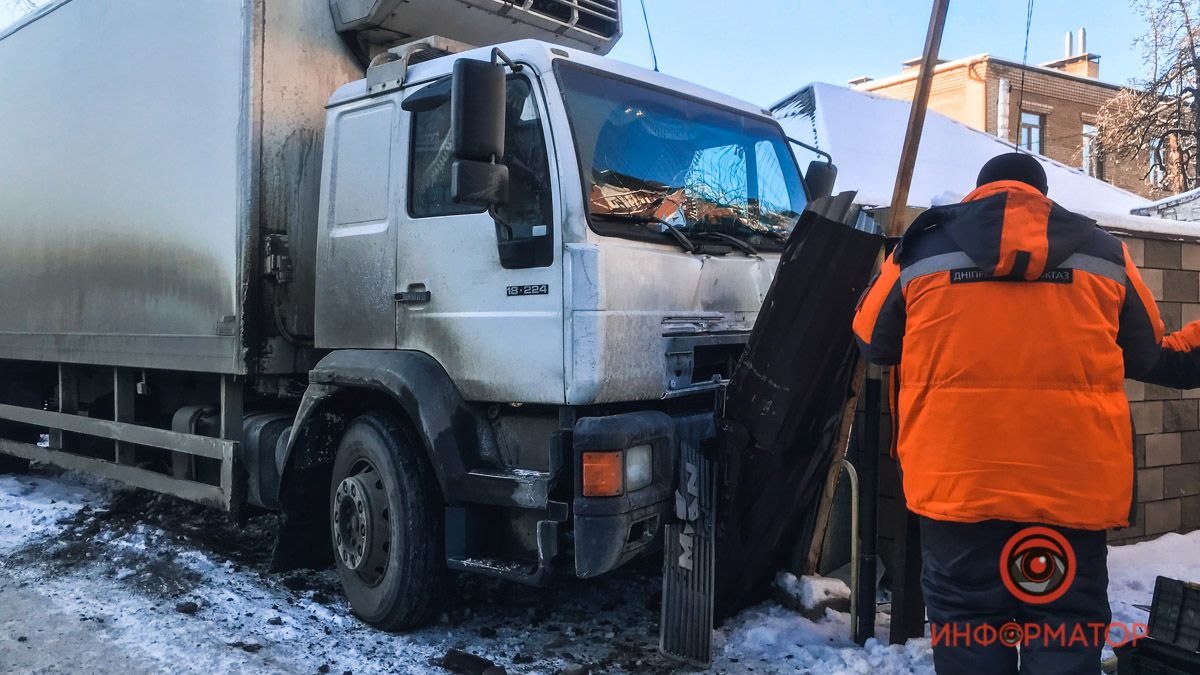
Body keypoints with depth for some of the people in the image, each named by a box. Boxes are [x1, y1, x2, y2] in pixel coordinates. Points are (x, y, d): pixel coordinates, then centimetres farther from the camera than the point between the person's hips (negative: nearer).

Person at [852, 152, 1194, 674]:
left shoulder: (923, 248, 7)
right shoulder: (1104, 251, 10)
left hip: (958, 482, -1)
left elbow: (872, 340, 18)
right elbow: (1150, 356, 19)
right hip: (1074, 484, 1)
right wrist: (1189, 345, 38)